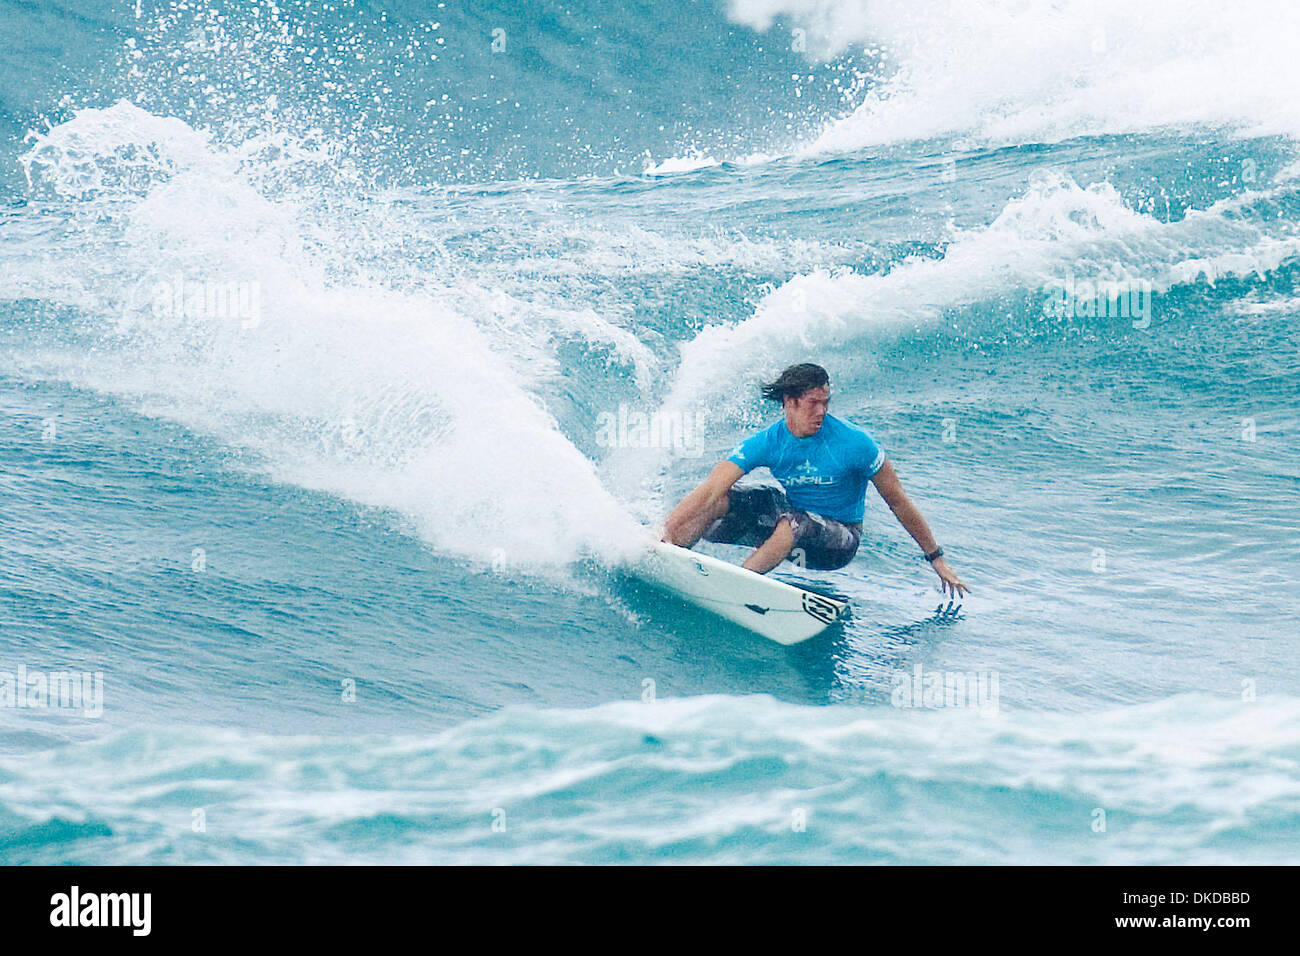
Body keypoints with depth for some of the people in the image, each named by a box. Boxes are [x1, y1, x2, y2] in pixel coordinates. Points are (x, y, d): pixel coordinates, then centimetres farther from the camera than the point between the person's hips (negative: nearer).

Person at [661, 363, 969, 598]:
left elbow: (898, 501, -10)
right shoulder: (767, 443, -12)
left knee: (792, 521, -37)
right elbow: (711, 488, -20)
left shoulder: (854, 443, -19)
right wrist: (666, 530, -34)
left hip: (837, 542, -4)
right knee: (726, 496, -17)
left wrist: (936, 559, -6)